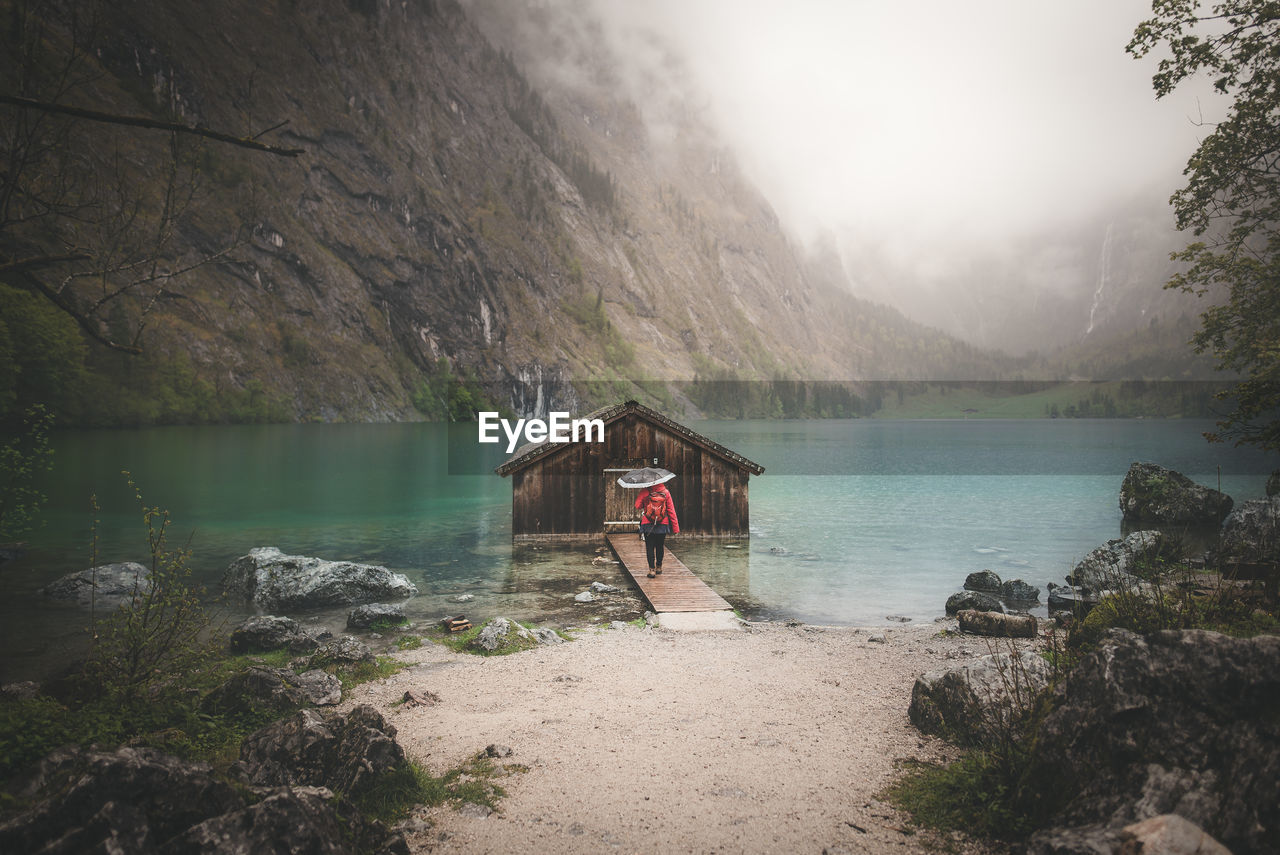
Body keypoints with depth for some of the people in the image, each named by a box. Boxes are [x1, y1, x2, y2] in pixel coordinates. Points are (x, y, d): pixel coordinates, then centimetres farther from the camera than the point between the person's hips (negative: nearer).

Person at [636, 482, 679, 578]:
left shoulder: (645, 492, -10)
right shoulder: (665, 492, -4)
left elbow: (637, 505, -1)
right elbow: (671, 510, -2)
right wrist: (675, 527, 1)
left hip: (647, 524, -2)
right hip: (662, 525, 2)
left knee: (650, 547, 3)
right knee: (660, 546, 17)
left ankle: (652, 569, -4)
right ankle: (659, 567, 28)